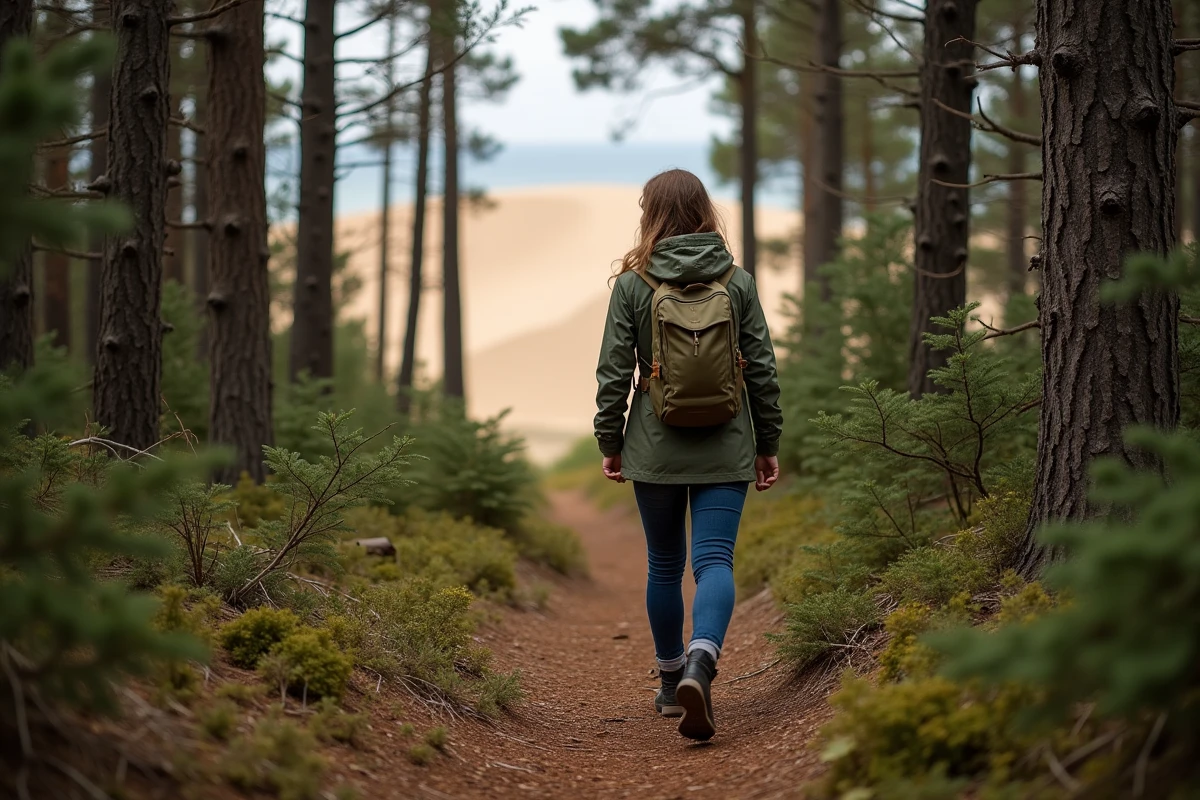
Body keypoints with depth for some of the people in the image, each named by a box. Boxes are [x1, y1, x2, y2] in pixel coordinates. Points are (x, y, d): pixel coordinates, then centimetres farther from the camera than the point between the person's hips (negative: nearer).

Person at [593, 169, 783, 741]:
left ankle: (672, 682, 24)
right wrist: (768, 445, 11)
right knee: (715, 560, -6)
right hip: (725, 449, 0)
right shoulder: (738, 282, -1)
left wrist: (609, 443, 7)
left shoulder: (632, 284, -5)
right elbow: (762, 370, 2)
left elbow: (614, 372, -3)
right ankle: (700, 665, -30)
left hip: (655, 448, 0)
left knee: (664, 566, 14)